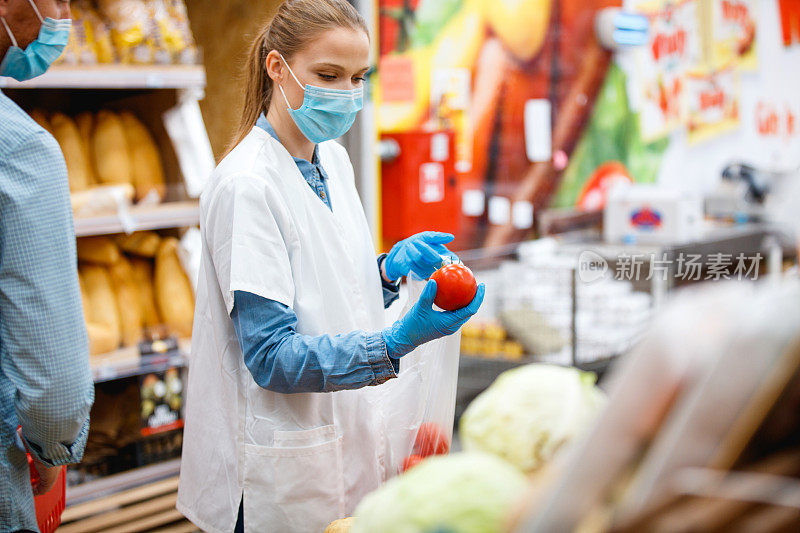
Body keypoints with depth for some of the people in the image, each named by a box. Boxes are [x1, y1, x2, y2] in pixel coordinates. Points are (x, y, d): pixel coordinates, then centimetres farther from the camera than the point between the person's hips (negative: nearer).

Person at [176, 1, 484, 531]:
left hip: (348, 441, 8)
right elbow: (271, 357, -22)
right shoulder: (246, 185, -19)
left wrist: (387, 269, -5)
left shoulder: (333, 158, 6)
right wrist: (394, 343, -33)